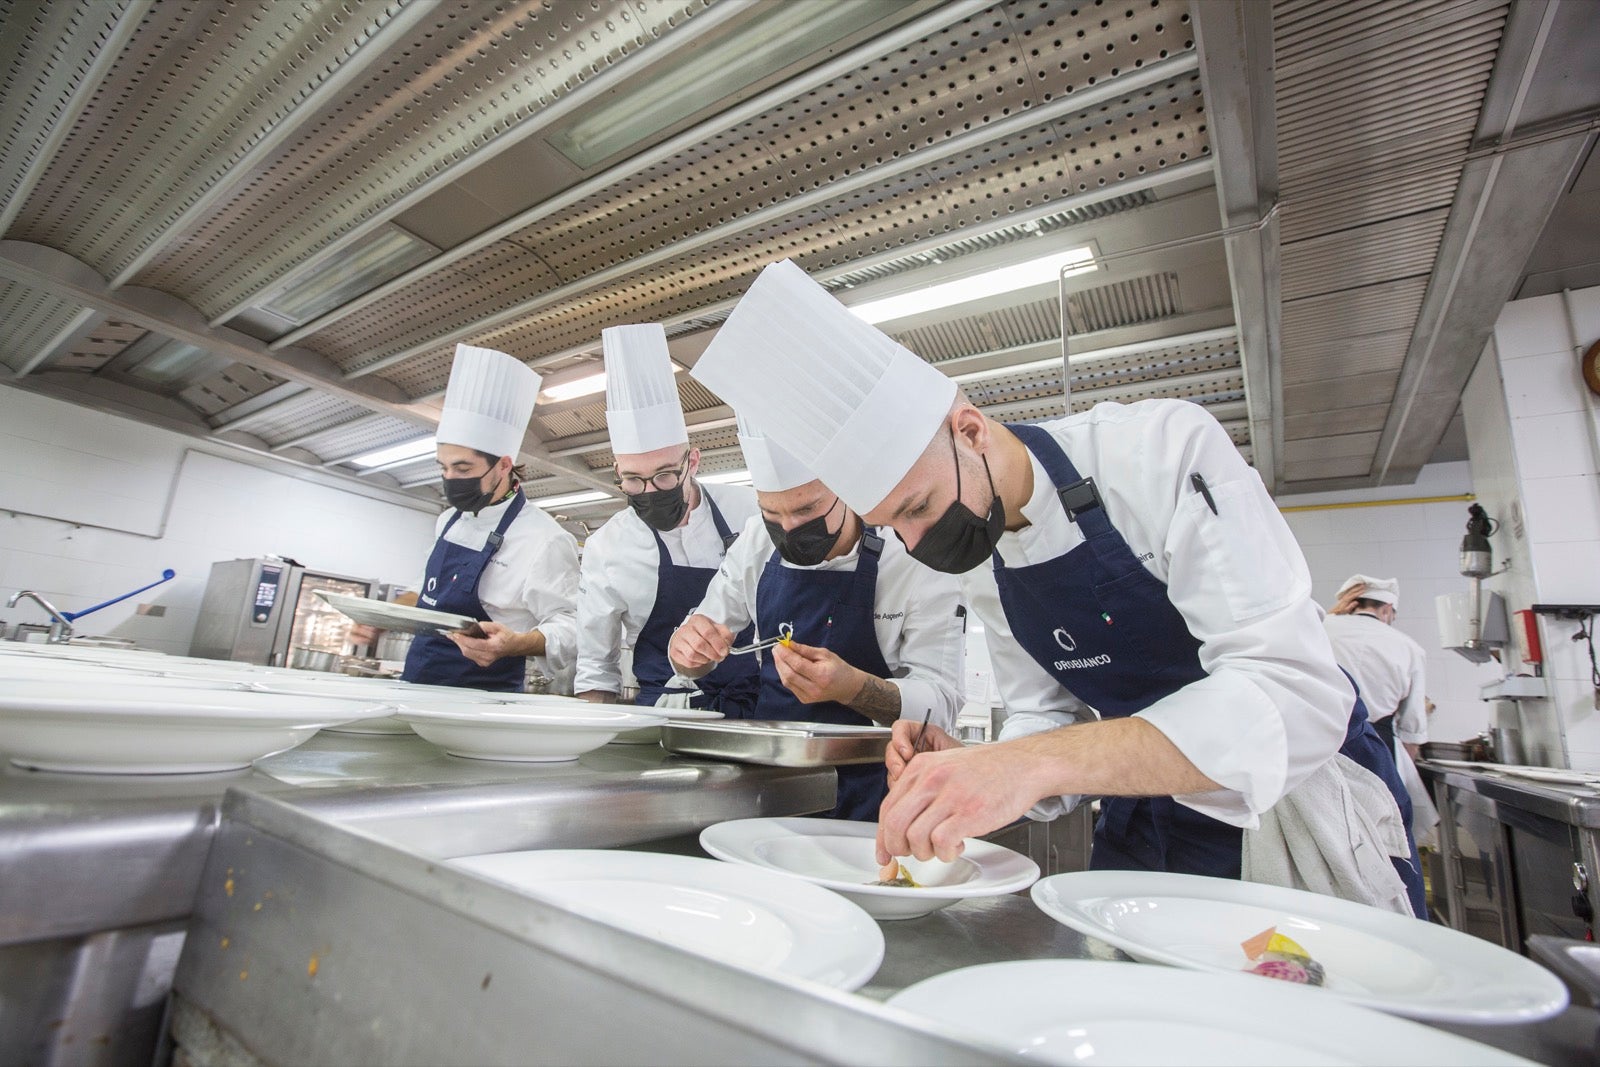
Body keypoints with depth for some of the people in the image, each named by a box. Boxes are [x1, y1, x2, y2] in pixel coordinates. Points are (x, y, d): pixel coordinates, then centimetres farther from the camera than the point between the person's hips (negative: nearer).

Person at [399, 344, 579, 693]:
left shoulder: (543, 540, -16)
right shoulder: (449, 521, 11)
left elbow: (568, 627, -17)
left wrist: (515, 644, -33)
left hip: (479, 704, -6)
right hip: (416, 687, 7)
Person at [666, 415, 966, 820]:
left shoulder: (914, 559, -15)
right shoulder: (756, 542, -3)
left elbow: (940, 704, -14)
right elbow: (693, 660, 6)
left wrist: (852, 687, -33)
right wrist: (689, 647, -18)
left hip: (867, 780, -2)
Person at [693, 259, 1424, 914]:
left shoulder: (1163, 450, -26)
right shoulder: (979, 567, -6)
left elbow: (1297, 696, -33)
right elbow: (1049, 718, 1)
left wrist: (1036, 763, -44)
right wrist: (974, 777, -20)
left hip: (1300, 802, -4)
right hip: (1149, 825, 5)